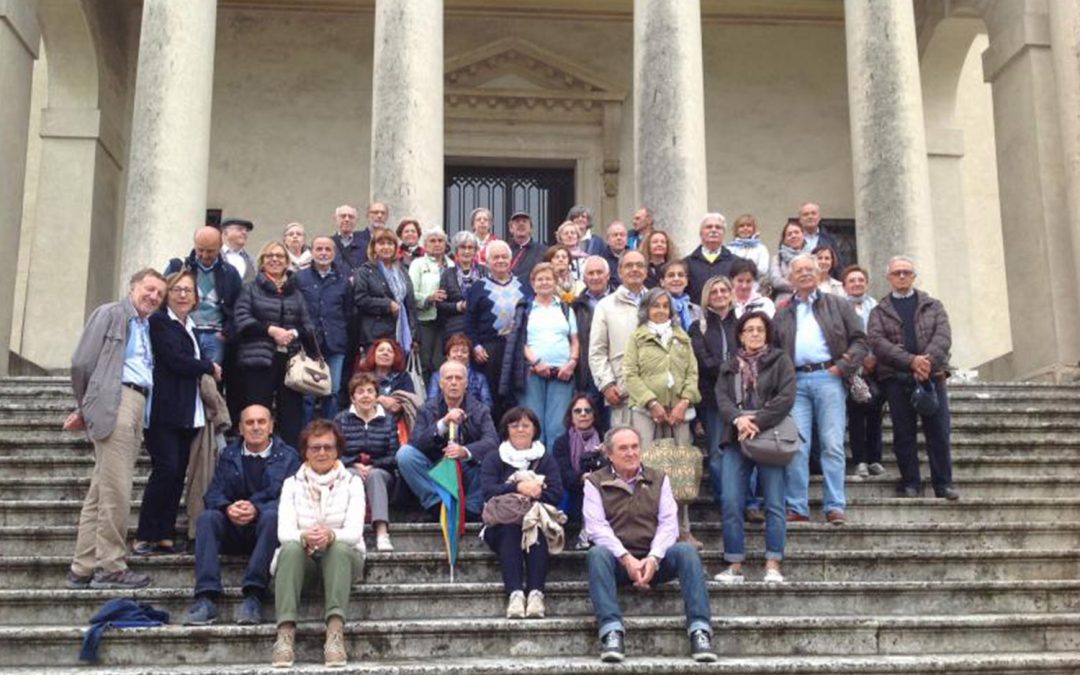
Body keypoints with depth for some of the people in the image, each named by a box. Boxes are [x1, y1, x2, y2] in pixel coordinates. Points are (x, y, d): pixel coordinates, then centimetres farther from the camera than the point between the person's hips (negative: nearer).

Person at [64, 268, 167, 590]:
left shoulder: (148, 328, 25)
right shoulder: (111, 314, 5)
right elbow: (82, 362, -2)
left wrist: (85, 411, 14)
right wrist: (86, 407, 8)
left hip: (137, 406, 7)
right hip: (115, 401, -7)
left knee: (100, 492, 8)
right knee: (116, 491, -9)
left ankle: (83, 569, 11)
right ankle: (110, 567, -3)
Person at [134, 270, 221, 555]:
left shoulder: (191, 328, 21)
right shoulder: (159, 321, -3)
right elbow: (175, 360, -13)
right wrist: (210, 368, -1)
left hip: (188, 413, 7)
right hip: (165, 411, -7)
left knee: (178, 473, 4)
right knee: (166, 469, -12)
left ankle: (165, 536, 8)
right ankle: (144, 537, -4)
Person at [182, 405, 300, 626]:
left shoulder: (288, 456, 5)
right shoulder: (228, 455, 15)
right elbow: (213, 494, 4)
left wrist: (256, 509, -26)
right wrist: (228, 508, -21)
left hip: (265, 528, -3)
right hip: (234, 531, 3)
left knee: (272, 515, -35)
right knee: (207, 518, -26)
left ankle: (253, 596, -38)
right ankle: (206, 598, -35)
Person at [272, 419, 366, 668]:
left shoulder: (352, 483, 5)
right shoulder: (292, 484, 8)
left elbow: (354, 531, -8)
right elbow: (284, 531, -6)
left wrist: (331, 535, -32)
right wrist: (304, 537, -30)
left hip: (342, 556, 0)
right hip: (301, 558, 1)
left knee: (339, 547, -35)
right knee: (291, 548, -33)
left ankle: (336, 633, -47)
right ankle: (285, 635, -45)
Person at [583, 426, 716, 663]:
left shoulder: (659, 479, 14)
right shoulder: (595, 482, 7)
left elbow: (669, 523, 2)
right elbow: (597, 527, -6)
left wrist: (653, 558, -16)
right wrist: (626, 559, -20)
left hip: (653, 560, 2)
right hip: (617, 560, -2)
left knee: (686, 551, -26)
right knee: (597, 553, -33)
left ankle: (700, 631, -33)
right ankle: (612, 632, -42)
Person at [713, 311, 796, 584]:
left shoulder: (780, 361, 6)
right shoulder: (729, 366, 17)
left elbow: (786, 398, -7)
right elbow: (721, 398, 3)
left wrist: (757, 423, -15)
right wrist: (738, 419, -16)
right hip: (736, 439, 3)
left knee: (774, 503, -5)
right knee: (731, 503, -4)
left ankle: (773, 566, -2)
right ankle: (735, 565, 2)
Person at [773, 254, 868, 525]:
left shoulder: (837, 305, 13)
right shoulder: (782, 314, 19)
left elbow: (859, 339, 7)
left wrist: (843, 366, -5)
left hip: (828, 378, -2)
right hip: (796, 382, 2)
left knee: (833, 445, -5)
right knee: (796, 446, -5)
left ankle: (835, 507, -2)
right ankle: (797, 507, -1)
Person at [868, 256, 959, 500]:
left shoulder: (933, 306, 16)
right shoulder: (879, 311, 11)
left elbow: (943, 337, 1)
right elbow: (878, 342, -6)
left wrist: (927, 362, -17)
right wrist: (911, 361, -19)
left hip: (931, 374, 1)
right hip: (896, 378, -1)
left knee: (939, 432, -2)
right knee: (903, 434, 2)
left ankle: (943, 484, 5)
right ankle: (910, 483, 9)